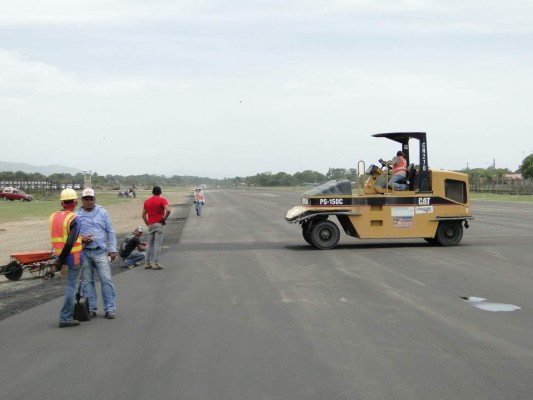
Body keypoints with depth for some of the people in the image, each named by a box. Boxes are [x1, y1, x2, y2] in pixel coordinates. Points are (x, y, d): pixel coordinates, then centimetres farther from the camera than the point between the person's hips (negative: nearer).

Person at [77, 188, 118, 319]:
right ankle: (91, 309, 16)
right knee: (87, 281, 6)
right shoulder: (77, 215, 4)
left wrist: (113, 250, 2)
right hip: (84, 252, 1)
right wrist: (81, 238, -12)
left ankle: (110, 309, 0)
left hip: (100, 251, -1)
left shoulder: (102, 212, 5)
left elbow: (110, 232, 6)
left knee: (106, 280, -6)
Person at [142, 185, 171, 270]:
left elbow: (143, 215, 10)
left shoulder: (147, 201, 11)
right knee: (157, 244, -4)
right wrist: (164, 218, -8)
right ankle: (156, 264, -6)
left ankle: (148, 263, 14)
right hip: (159, 224, -5)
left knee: (150, 244, 12)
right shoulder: (162, 200, -5)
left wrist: (148, 224, 14)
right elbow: (168, 210, -22)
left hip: (150, 225, 5)